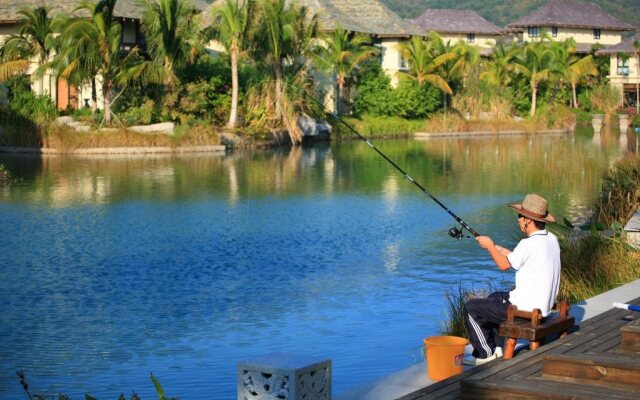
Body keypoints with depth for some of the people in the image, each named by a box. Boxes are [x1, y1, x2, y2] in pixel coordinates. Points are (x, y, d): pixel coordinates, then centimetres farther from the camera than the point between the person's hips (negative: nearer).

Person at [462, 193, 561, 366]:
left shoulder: (529, 244, -23)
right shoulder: (552, 239, 3)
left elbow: (504, 265, -8)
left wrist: (489, 245, 7)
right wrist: (500, 249, 18)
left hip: (525, 309, -9)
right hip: (543, 305, 9)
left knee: (471, 307, 3)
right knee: (494, 297, 32)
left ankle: (485, 354, 13)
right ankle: (496, 348, 28)